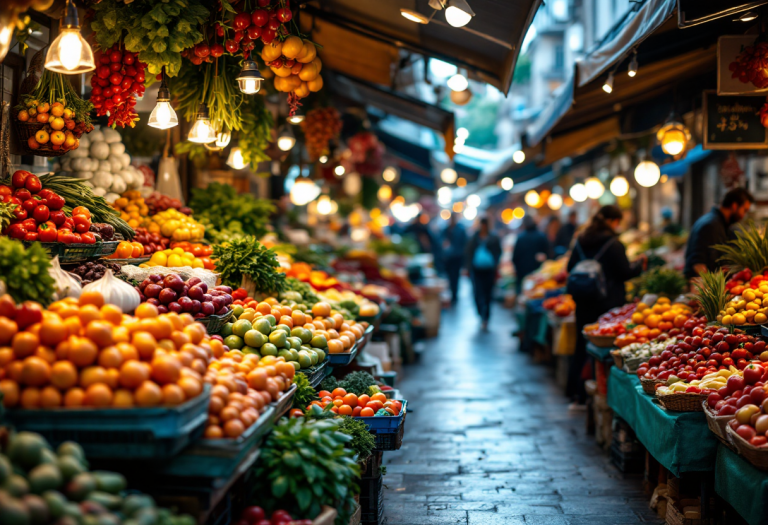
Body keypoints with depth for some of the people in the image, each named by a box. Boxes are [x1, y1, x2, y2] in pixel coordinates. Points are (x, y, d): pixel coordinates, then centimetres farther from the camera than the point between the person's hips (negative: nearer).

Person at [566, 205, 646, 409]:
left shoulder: (581, 241, 6)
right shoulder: (612, 244, -13)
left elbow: (571, 267, 13)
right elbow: (625, 273, -10)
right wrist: (639, 263, 8)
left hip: (583, 302, 6)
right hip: (607, 304, -6)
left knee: (582, 346, 14)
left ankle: (575, 392, 18)